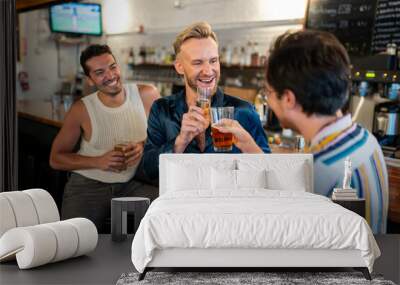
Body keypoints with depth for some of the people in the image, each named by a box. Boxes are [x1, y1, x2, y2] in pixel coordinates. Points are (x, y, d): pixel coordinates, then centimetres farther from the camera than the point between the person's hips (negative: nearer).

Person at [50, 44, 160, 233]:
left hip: (133, 184, 2)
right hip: (88, 185, -1)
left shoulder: (147, 96, -3)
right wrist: (98, 162, -13)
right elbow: (56, 158, 2)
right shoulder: (82, 110, -6)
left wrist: (144, 147, -12)